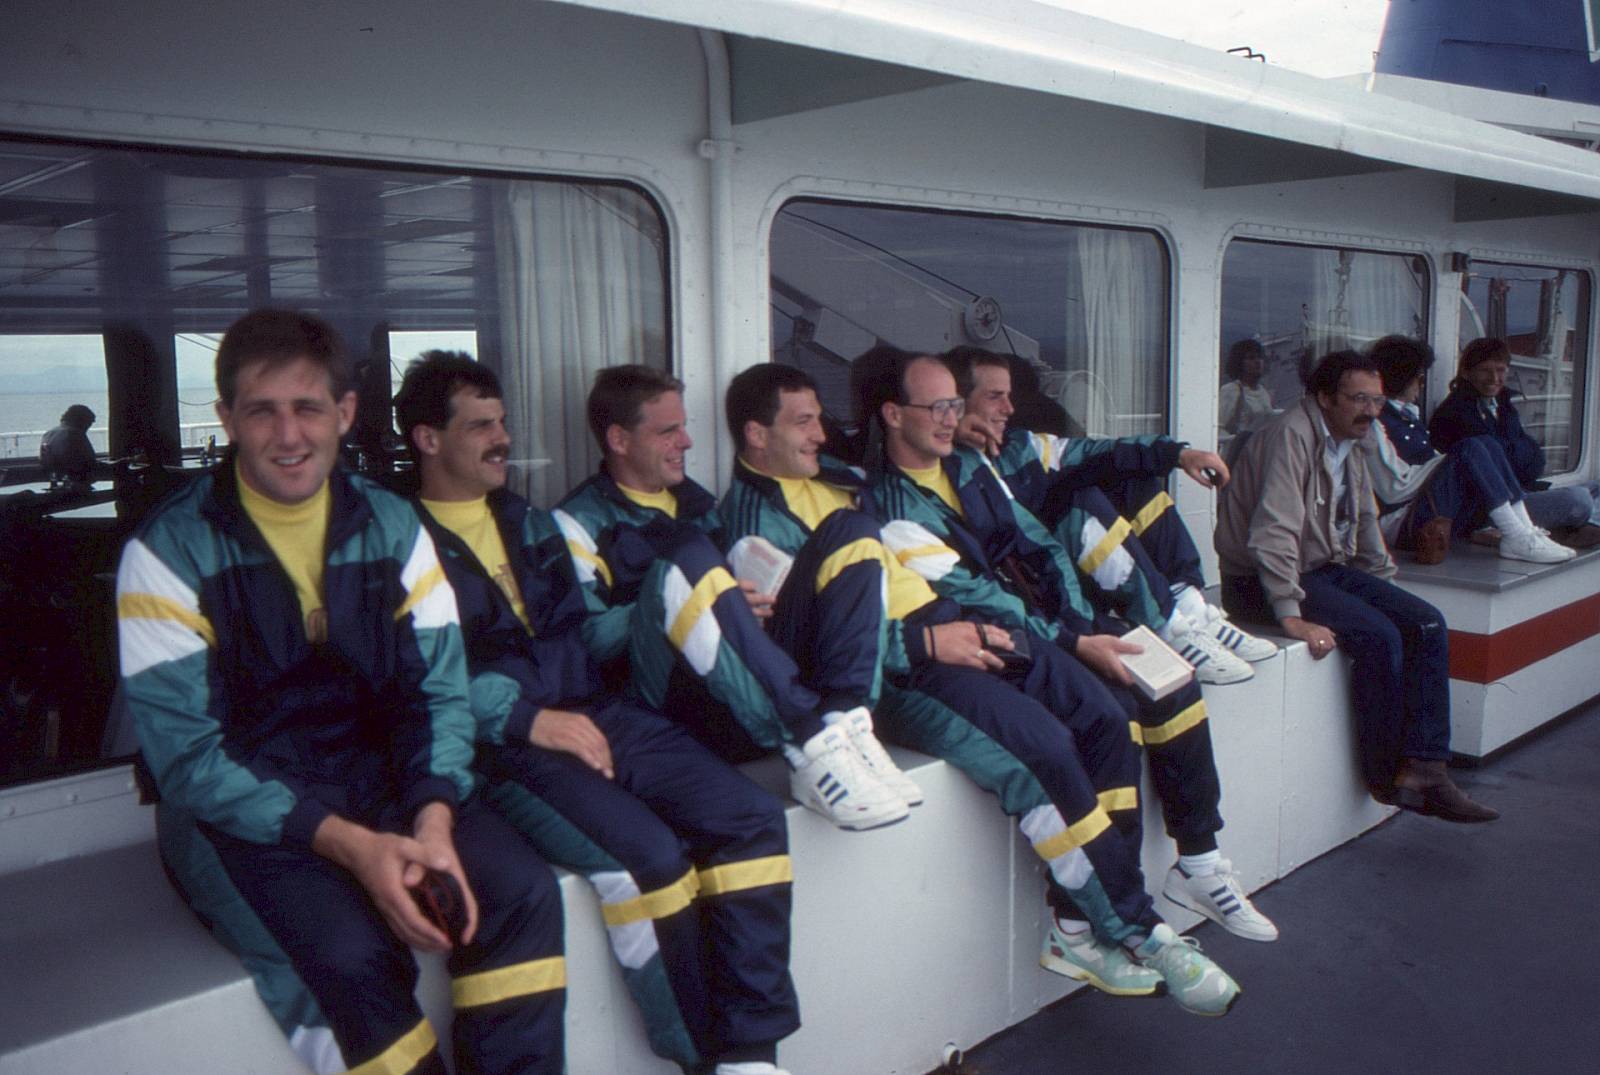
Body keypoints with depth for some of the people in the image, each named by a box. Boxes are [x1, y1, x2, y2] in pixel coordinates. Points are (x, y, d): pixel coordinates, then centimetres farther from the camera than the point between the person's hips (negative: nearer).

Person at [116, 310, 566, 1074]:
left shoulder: (393, 527, 2)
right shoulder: (169, 551, -9)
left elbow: (437, 691, 1)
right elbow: (188, 757, -13)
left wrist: (434, 818, -19)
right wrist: (349, 843, -24)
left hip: (380, 777, 4)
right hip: (239, 810, -3)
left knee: (523, 890, -20)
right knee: (353, 952, -30)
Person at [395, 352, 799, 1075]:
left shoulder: (531, 522, 25)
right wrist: (526, 718, -20)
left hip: (591, 711, 7)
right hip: (501, 746, -7)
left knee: (753, 818, -14)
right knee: (649, 856, -30)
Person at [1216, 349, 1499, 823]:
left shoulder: (1350, 447, 13)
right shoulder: (1291, 436, -17)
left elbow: (1365, 526, 26)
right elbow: (1272, 535, -26)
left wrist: (1387, 592, 19)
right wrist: (1291, 617, -30)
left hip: (1327, 568, 10)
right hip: (1261, 583, -9)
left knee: (1427, 623, -6)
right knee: (1379, 635, -24)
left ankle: (1423, 768, -9)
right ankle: (1386, 776, -7)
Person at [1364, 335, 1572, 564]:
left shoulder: (1409, 414, 20)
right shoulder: (1374, 423, -12)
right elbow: (1392, 490, -18)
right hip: (1399, 522, -9)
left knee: (1486, 444, -3)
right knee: (1470, 449, -20)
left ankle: (1526, 531, -13)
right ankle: (1517, 539, -22)